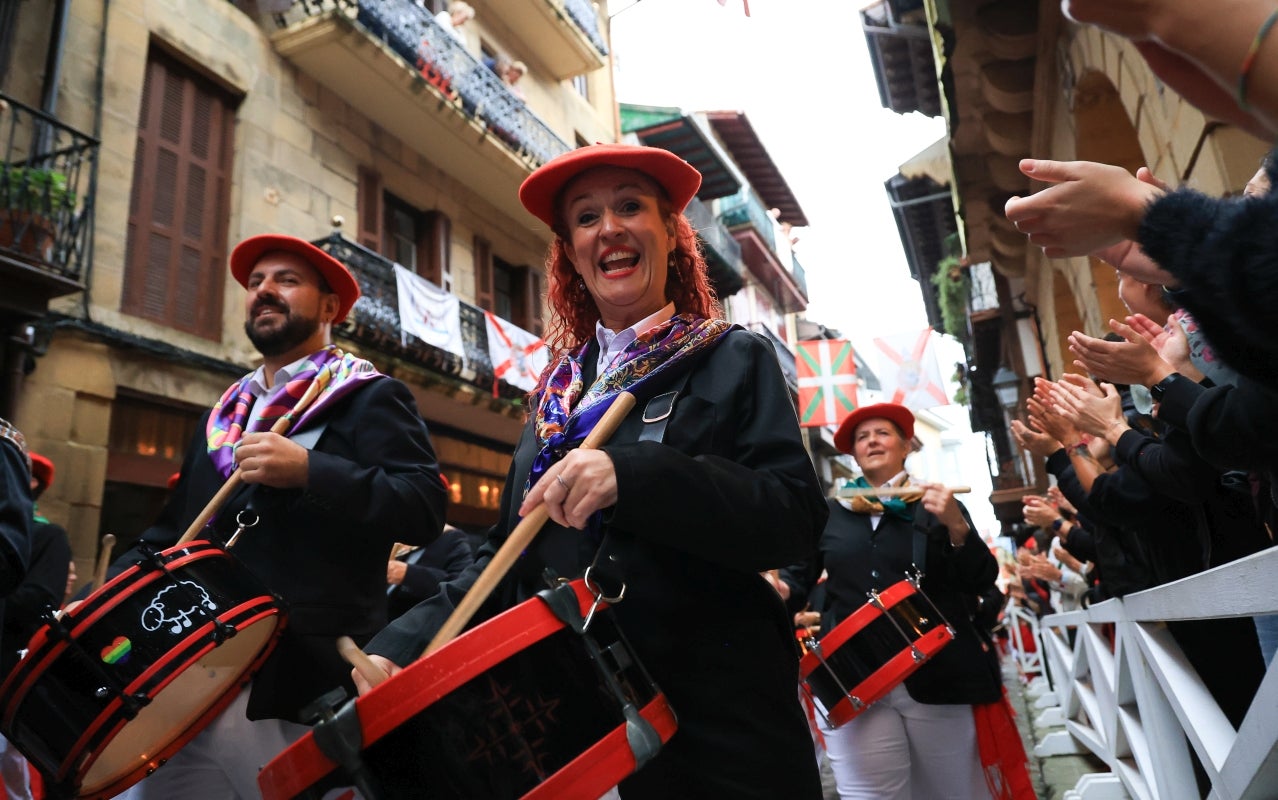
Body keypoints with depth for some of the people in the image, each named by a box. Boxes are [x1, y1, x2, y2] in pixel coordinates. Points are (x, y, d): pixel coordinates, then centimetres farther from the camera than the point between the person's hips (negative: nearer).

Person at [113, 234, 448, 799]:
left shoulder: (370, 397, 0)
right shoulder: (224, 414, 21)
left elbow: (425, 507, -13)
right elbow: (174, 528, 25)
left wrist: (308, 470, -22)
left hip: (305, 687, -6)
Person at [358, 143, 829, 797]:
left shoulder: (732, 360, -2)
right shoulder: (555, 389, 10)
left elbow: (797, 517, -14)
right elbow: (508, 552, 10)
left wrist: (631, 476, -27)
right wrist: (404, 643, -5)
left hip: (713, 717, -4)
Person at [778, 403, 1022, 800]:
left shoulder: (939, 505, 7)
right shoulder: (830, 514, 11)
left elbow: (983, 582, 1)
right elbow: (797, 576, 11)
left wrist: (955, 525, -15)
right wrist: (779, 590, -12)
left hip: (937, 677, 0)